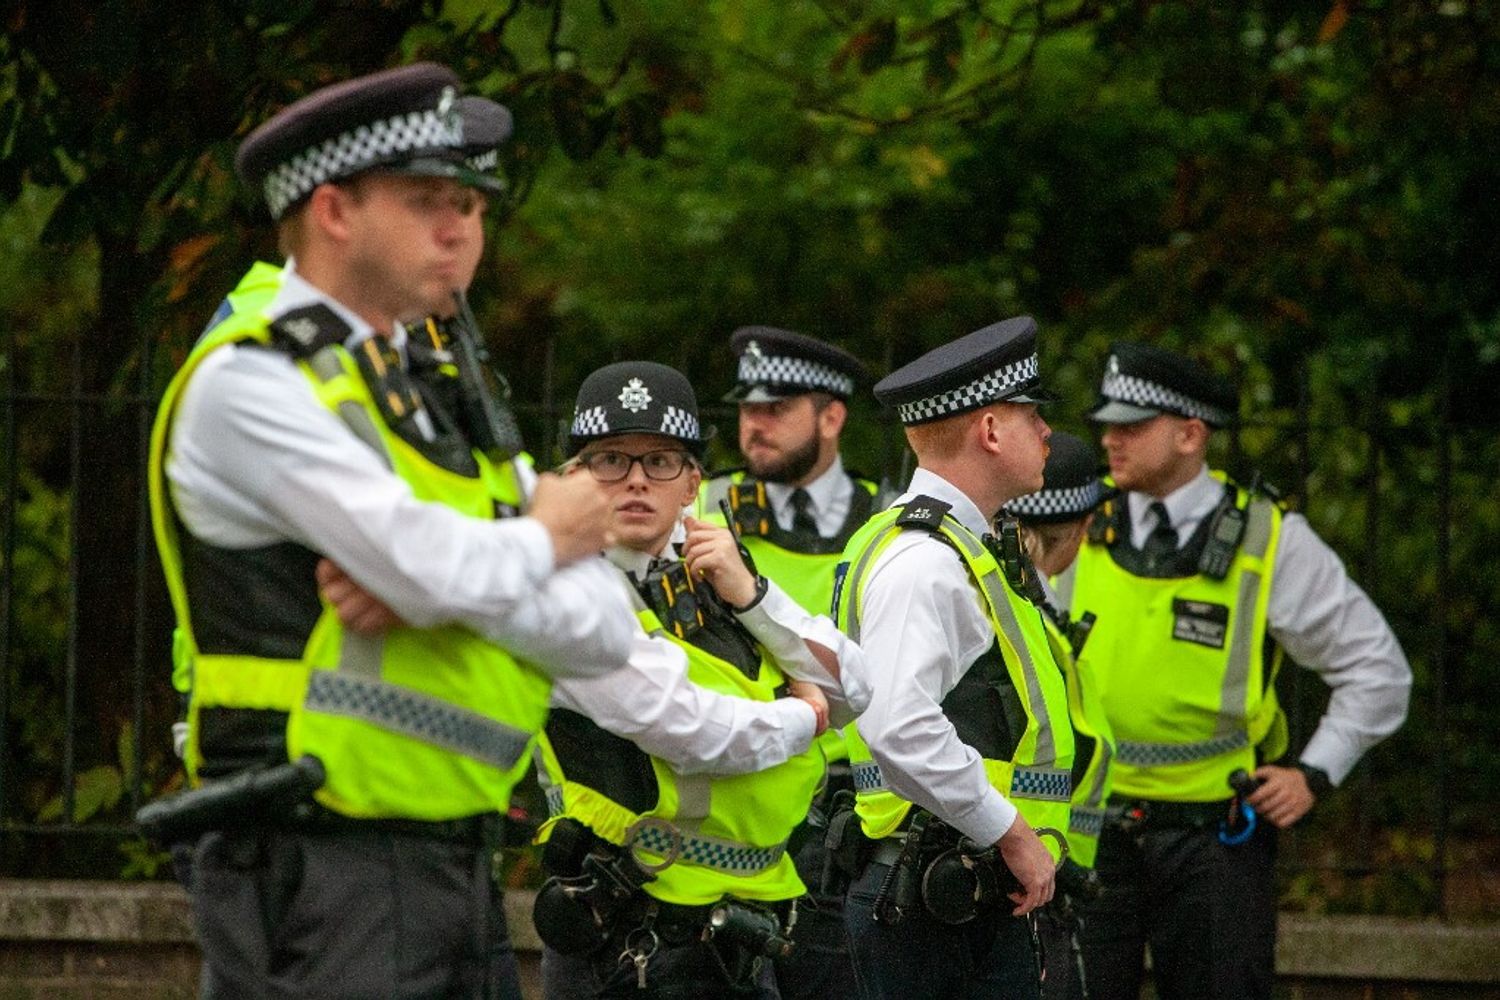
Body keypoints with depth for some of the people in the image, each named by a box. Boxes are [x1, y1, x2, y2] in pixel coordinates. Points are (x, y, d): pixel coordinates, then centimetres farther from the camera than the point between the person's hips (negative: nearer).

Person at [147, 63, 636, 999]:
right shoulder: (248, 385, -9)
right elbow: (439, 569, -21)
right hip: (320, 878, -8)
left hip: (458, 871, 8)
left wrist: (432, 585, -11)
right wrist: (546, 536, 1)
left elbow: (608, 631, 7)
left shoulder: (449, 398, 17)